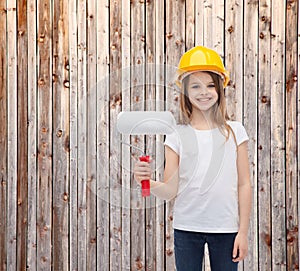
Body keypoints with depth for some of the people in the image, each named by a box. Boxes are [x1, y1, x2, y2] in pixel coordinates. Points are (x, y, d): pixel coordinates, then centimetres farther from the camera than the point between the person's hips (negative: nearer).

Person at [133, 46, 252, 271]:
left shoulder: (234, 131, 1)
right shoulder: (177, 135, 0)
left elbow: (244, 184, 3)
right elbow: (170, 191, -2)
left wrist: (243, 232, 0)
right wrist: (149, 182, -23)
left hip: (225, 228, 0)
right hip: (186, 228, 0)